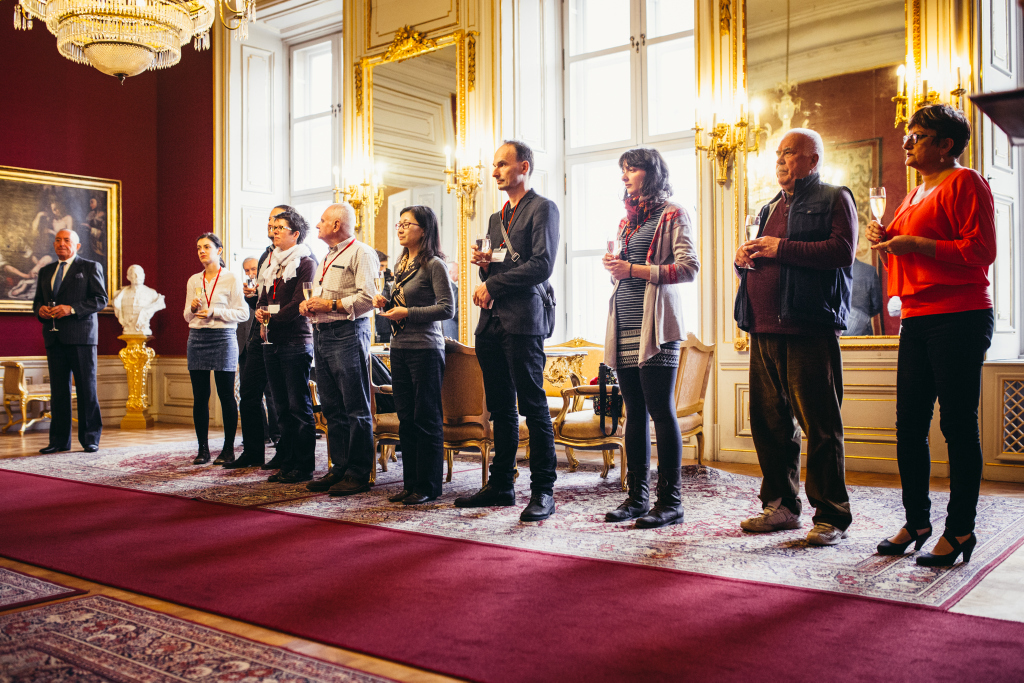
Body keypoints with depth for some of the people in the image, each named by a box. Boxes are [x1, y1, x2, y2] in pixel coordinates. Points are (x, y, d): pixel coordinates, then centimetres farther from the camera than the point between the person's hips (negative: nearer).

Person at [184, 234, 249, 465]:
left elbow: (243, 313, -4)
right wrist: (192, 308, -3)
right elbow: (187, 316, 18)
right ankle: (202, 448, 10)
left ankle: (228, 448, 5)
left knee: (226, 395, -2)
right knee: (200, 396, 4)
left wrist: (215, 312, -14)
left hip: (222, 338, -4)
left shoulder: (231, 279, 0)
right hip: (197, 339, 4)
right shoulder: (193, 281, 14)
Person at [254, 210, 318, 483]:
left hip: (296, 341, -8)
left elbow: (298, 303, -13)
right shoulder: (272, 263, 20)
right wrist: (260, 310, -1)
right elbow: (264, 298, 19)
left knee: (299, 406, -4)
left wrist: (272, 316, -8)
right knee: (282, 407, 11)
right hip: (272, 342, 8)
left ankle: (304, 467, 1)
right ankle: (286, 463, 17)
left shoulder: (306, 262, -5)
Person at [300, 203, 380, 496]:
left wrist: (332, 305, -14)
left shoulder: (361, 253, -5)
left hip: (347, 333, -9)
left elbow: (369, 296, -16)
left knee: (356, 409, -5)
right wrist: (309, 304, 9)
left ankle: (358, 474, 0)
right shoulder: (328, 258, 24)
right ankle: (340, 468, 17)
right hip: (321, 334, 9)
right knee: (332, 408, 10)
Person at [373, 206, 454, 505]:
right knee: (406, 420, 11)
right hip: (399, 347, 8)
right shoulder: (402, 264, 16)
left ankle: (428, 486, 7)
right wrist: (386, 303, 5)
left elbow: (447, 308, -14)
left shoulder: (434, 265, -8)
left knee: (427, 420, -1)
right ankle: (410, 483, 19)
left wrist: (407, 313, -16)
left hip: (425, 349, -8)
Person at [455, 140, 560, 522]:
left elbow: (541, 265, -14)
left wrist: (492, 286, -12)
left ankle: (542, 492, -1)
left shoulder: (543, 209, -2)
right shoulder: (497, 218, 23)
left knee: (533, 407, -6)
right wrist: (485, 265, 4)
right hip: (492, 322, 8)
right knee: (501, 408, 11)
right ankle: (501, 485, 19)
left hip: (524, 320, -8)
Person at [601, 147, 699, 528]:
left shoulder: (673, 216, 0)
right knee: (635, 411, 8)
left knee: (660, 410, -7)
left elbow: (689, 268, -10)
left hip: (655, 325, -7)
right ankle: (636, 496, 13)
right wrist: (615, 266, 7)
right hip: (625, 325, 7)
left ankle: (670, 501, -2)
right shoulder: (627, 219, 22)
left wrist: (635, 270, -13)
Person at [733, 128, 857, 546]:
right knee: (768, 421, 9)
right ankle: (781, 506, 19)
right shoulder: (770, 208, 26)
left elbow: (842, 250, -11)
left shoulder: (834, 199, 5)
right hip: (764, 328, 7)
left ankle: (831, 516, 2)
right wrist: (743, 259, 8)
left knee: (820, 425, -5)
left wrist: (781, 249, -12)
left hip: (809, 329, -7)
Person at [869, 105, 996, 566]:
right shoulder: (915, 195, 22)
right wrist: (887, 238, 11)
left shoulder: (964, 183, -4)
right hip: (917, 320, 9)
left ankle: (960, 530, 5)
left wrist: (914, 243, -18)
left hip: (960, 320, -8)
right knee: (909, 426, 8)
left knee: (958, 426, -3)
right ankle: (916, 523, 18)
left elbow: (981, 251, -15)